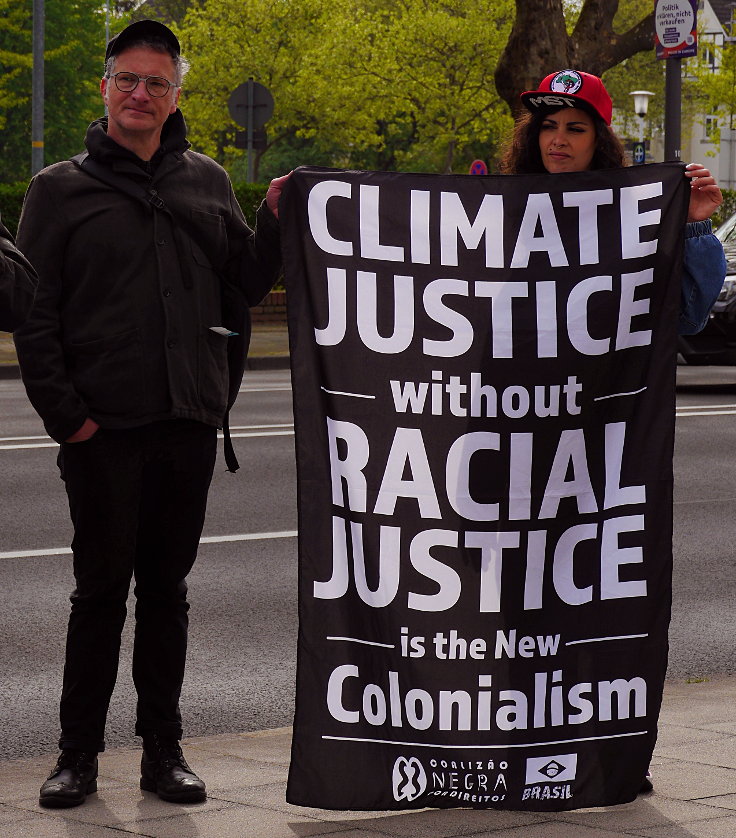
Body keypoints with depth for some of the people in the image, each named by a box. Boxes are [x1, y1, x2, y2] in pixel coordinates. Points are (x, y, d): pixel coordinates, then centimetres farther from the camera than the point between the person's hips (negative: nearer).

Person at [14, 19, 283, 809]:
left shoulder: (205, 182, 13)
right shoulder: (61, 190, 3)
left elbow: (248, 281, 12)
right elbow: (34, 313, -1)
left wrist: (276, 221, -5)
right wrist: (63, 410, -10)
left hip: (188, 421, 3)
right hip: (102, 426, -3)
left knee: (167, 588, 9)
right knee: (101, 588, 1)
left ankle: (162, 748, 16)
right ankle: (79, 752, 10)